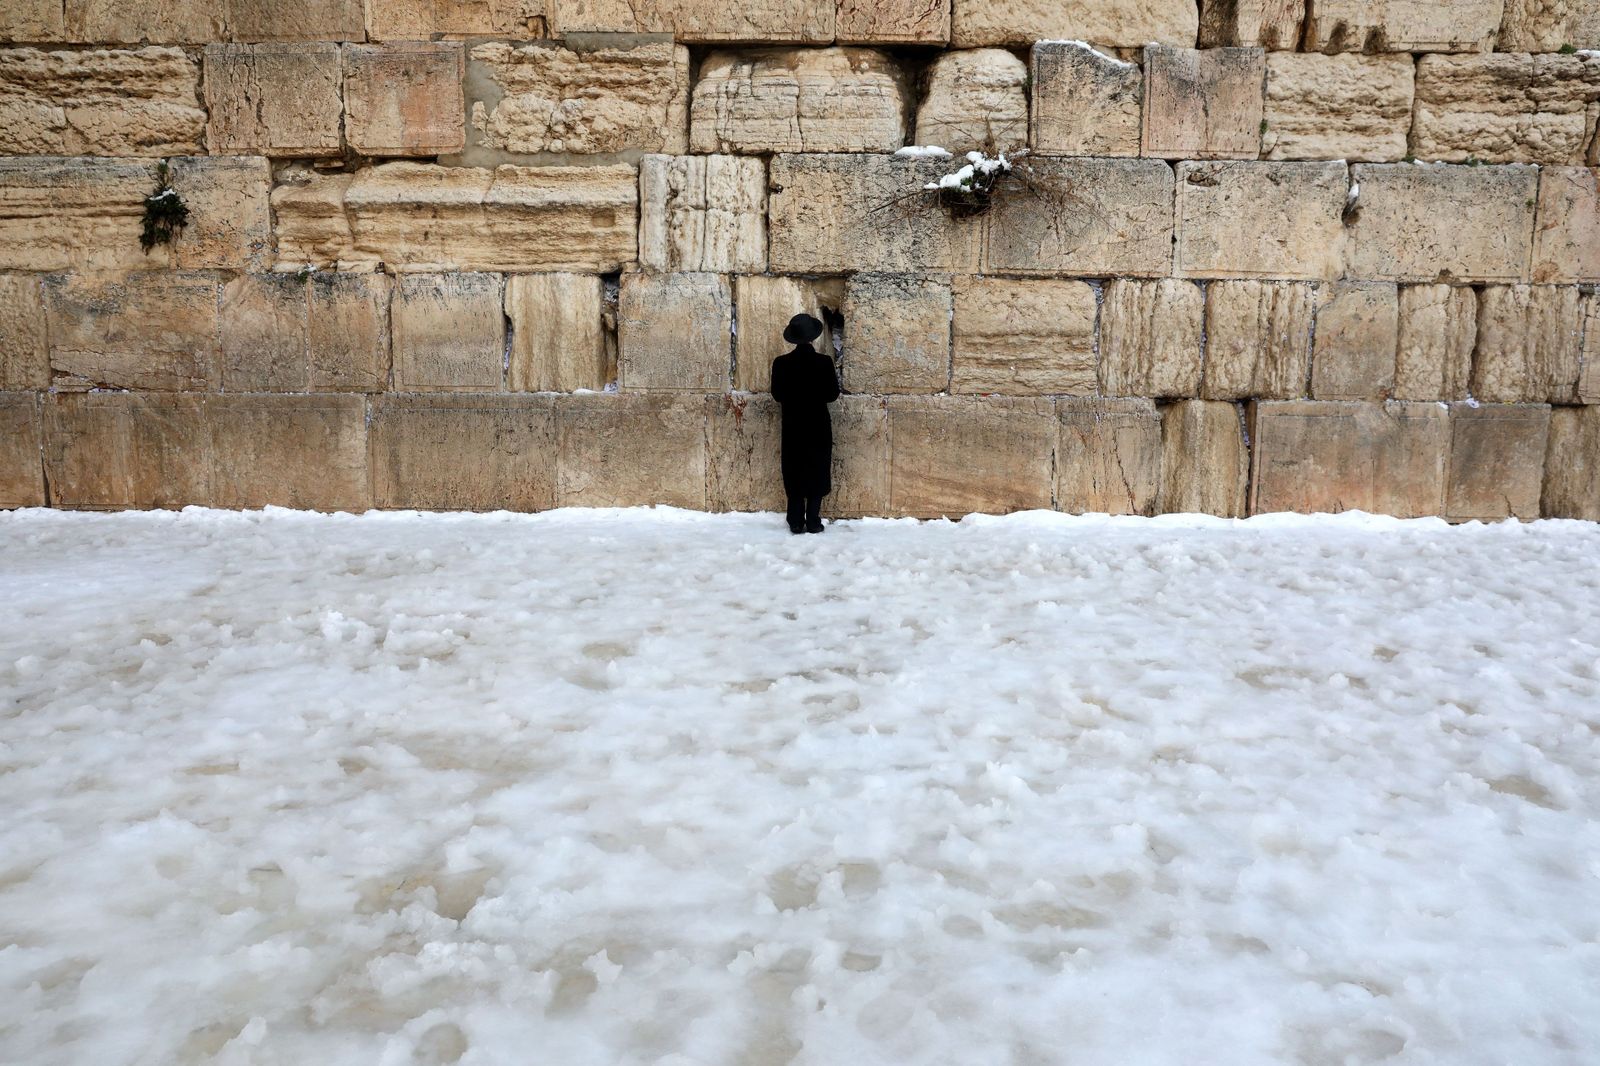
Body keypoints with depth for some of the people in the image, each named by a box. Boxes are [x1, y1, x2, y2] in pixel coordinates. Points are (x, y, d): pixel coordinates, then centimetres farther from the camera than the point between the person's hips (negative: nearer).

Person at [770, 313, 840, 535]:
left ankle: (796, 522, 8)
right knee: (817, 473, 7)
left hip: (792, 427, 1)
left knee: (794, 474, 8)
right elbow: (832, 395, -7)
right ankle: (813, 521, 5)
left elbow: (777, 395, -1)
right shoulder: (824, 362, -11)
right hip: (818, 427, -1)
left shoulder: (781, 363, -7)